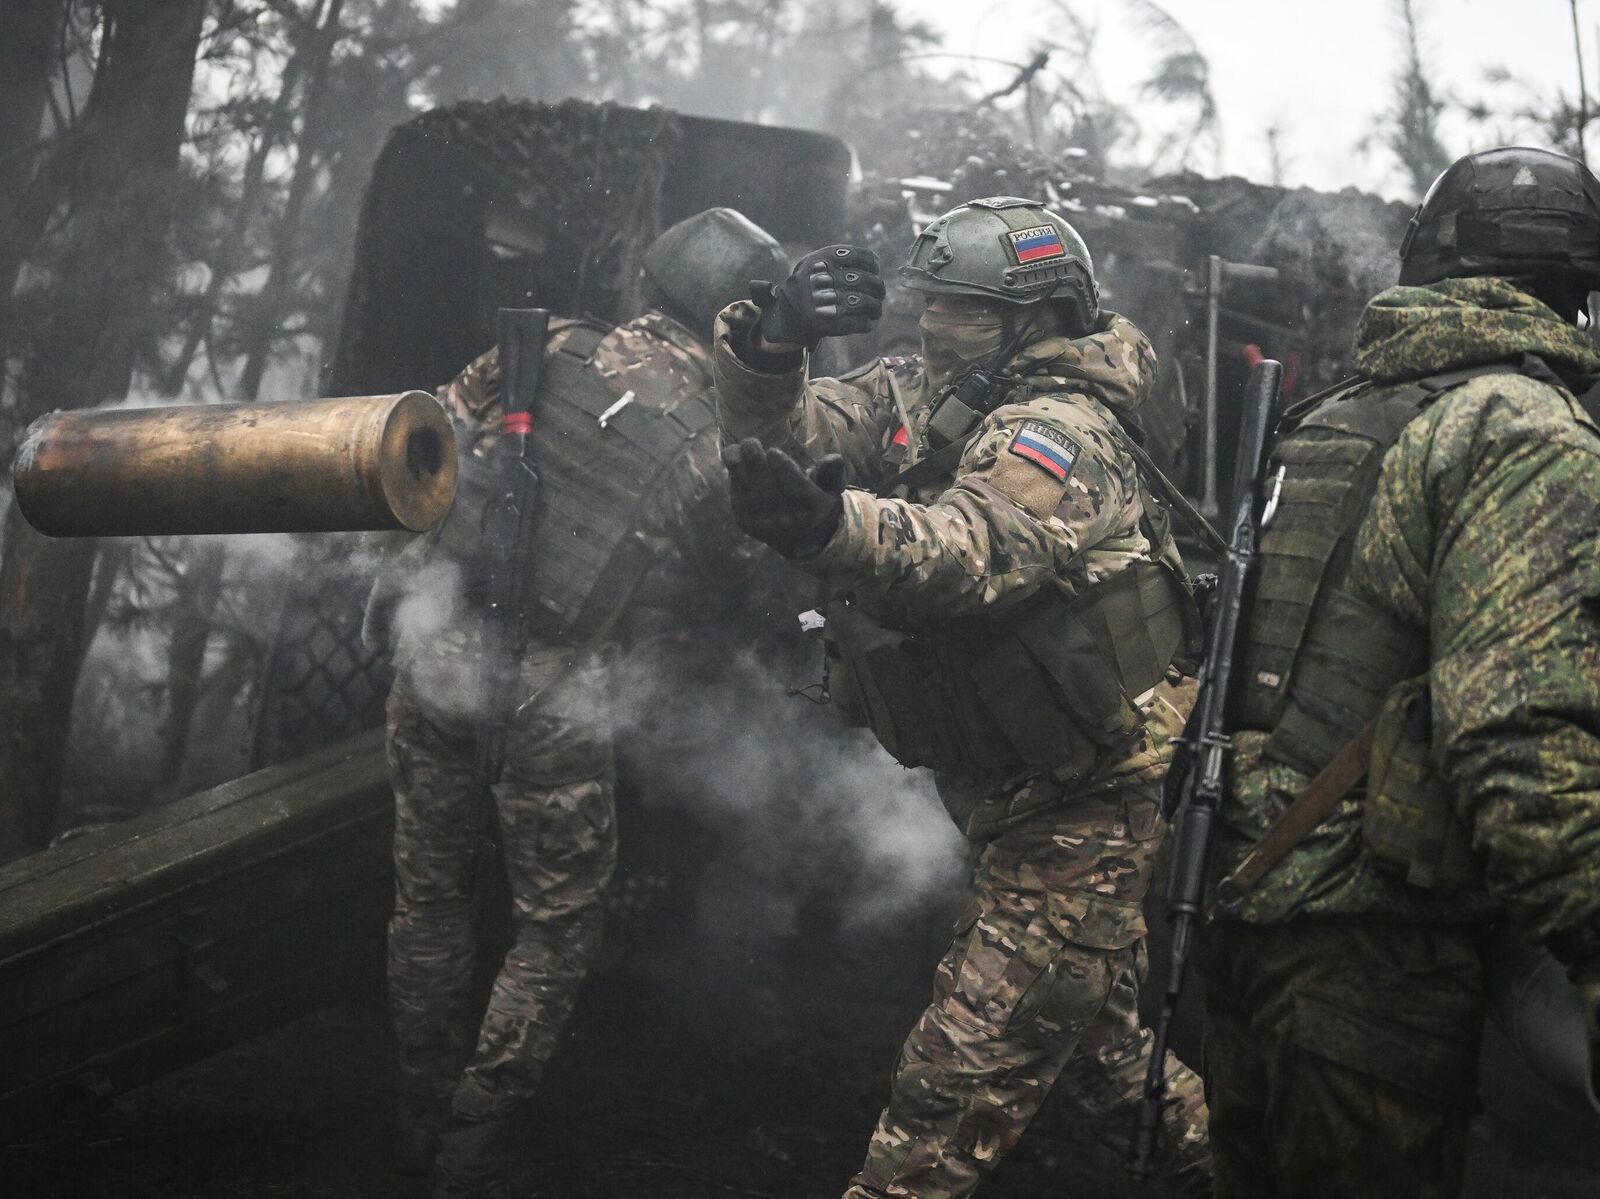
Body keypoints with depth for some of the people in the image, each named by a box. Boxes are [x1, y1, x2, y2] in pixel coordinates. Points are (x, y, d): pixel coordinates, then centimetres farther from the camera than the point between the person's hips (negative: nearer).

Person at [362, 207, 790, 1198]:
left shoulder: (556, 347, -1)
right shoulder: (719, 447, -7)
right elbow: (700, 597, 3)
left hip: (431, 644, 4)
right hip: (546, 697, -4)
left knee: (430, 897, 20)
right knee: (557, 931, 13)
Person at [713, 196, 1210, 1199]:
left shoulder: (1057, 429, -22)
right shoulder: (918, 398, 4)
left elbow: (971, 555, -41)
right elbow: (782, 432, -5)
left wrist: (827, 523, -60)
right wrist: (772, 339, -26)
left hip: (1085, 807, -10)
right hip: (1017, 801, 10)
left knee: (968, 1074, -9)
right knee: (1098, 1027, 25)